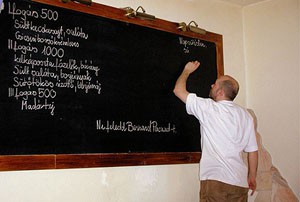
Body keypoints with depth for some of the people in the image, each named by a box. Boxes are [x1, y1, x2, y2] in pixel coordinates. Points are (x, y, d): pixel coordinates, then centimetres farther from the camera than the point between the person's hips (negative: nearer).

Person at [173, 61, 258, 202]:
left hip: (215, 180, -5)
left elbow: (178, 90, 3)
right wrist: (252, 176, 21)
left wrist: (187, 70, 19)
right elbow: (252, 150, 9)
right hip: (240, 183, 5)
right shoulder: (246, 115, 7)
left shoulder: (208, 108, -6)